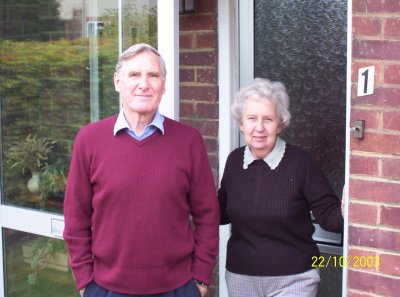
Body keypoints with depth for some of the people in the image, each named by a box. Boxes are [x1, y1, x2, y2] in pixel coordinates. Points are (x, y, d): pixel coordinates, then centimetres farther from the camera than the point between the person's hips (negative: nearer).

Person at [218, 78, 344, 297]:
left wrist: (346, 213, -31)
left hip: (292, 279, -4)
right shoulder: (234, 160, 0)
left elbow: (328, 214, -11)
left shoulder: (301, 162, -12)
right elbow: (222, 211, 11)